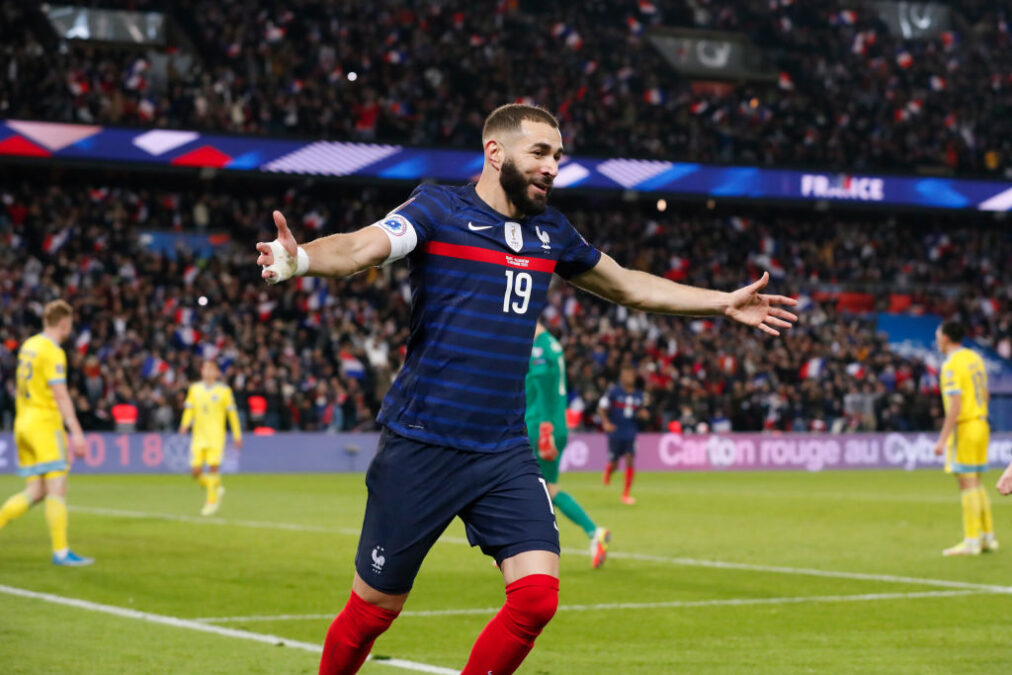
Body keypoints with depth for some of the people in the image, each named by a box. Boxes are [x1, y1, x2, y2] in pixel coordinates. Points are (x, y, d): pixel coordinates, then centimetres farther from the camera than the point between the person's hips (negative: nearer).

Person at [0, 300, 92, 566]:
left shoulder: (28, 346, 14)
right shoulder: (53, 352, -12)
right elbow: (60, 395, -19)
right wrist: (76, 432, -21)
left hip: (23, 424, 9)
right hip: (45, 425, -9)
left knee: (36, 491, 11)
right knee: (57, 489, -7)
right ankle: (61, 552, -8)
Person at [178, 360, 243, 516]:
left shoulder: (224, 390, 3)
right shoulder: (194, 389, 11)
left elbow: (232, 413, 6)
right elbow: (189, 409, 10)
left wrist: (237, 436, 7)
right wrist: (185, 424, -10)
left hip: (216, 436, -3)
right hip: (199, 435, 3)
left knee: (213, 466, -17)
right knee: (196, 471, -4)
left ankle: (212, 501, -6)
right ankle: (216, 489, 22)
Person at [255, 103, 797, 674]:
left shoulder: (550, 232, 12)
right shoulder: (439, 209, -5)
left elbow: (627, 286, 27)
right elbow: (359, 247, -23)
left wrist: (725, 303, 29)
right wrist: (300, 258, -44)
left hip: (505, 453, 5)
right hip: (421, 448, -5)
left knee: (537, 596, -11)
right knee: (373, 611, 3)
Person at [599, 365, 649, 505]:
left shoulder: (639, 395, 5)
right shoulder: (613, 392, -7)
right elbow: (602, 407, -1)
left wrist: (642, 414, -6)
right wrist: (606, 422, -15)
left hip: (630, 433, 2)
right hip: (615, 433, -2)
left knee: (630, 460, -11)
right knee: (614, 464, 5)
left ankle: (626, 494, -2)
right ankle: (608, 471, 46)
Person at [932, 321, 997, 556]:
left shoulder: (951, 366, -15)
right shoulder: (974, 358, 11)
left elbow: (955, 406, -21)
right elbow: (985, 394, 17)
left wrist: (943, 438, -20)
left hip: (964, 428, -9)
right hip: (980, 425, 9)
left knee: (967, 483, -5)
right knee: (975, 483, 15)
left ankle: (972, 541, -3)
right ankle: (988, 537, 18)